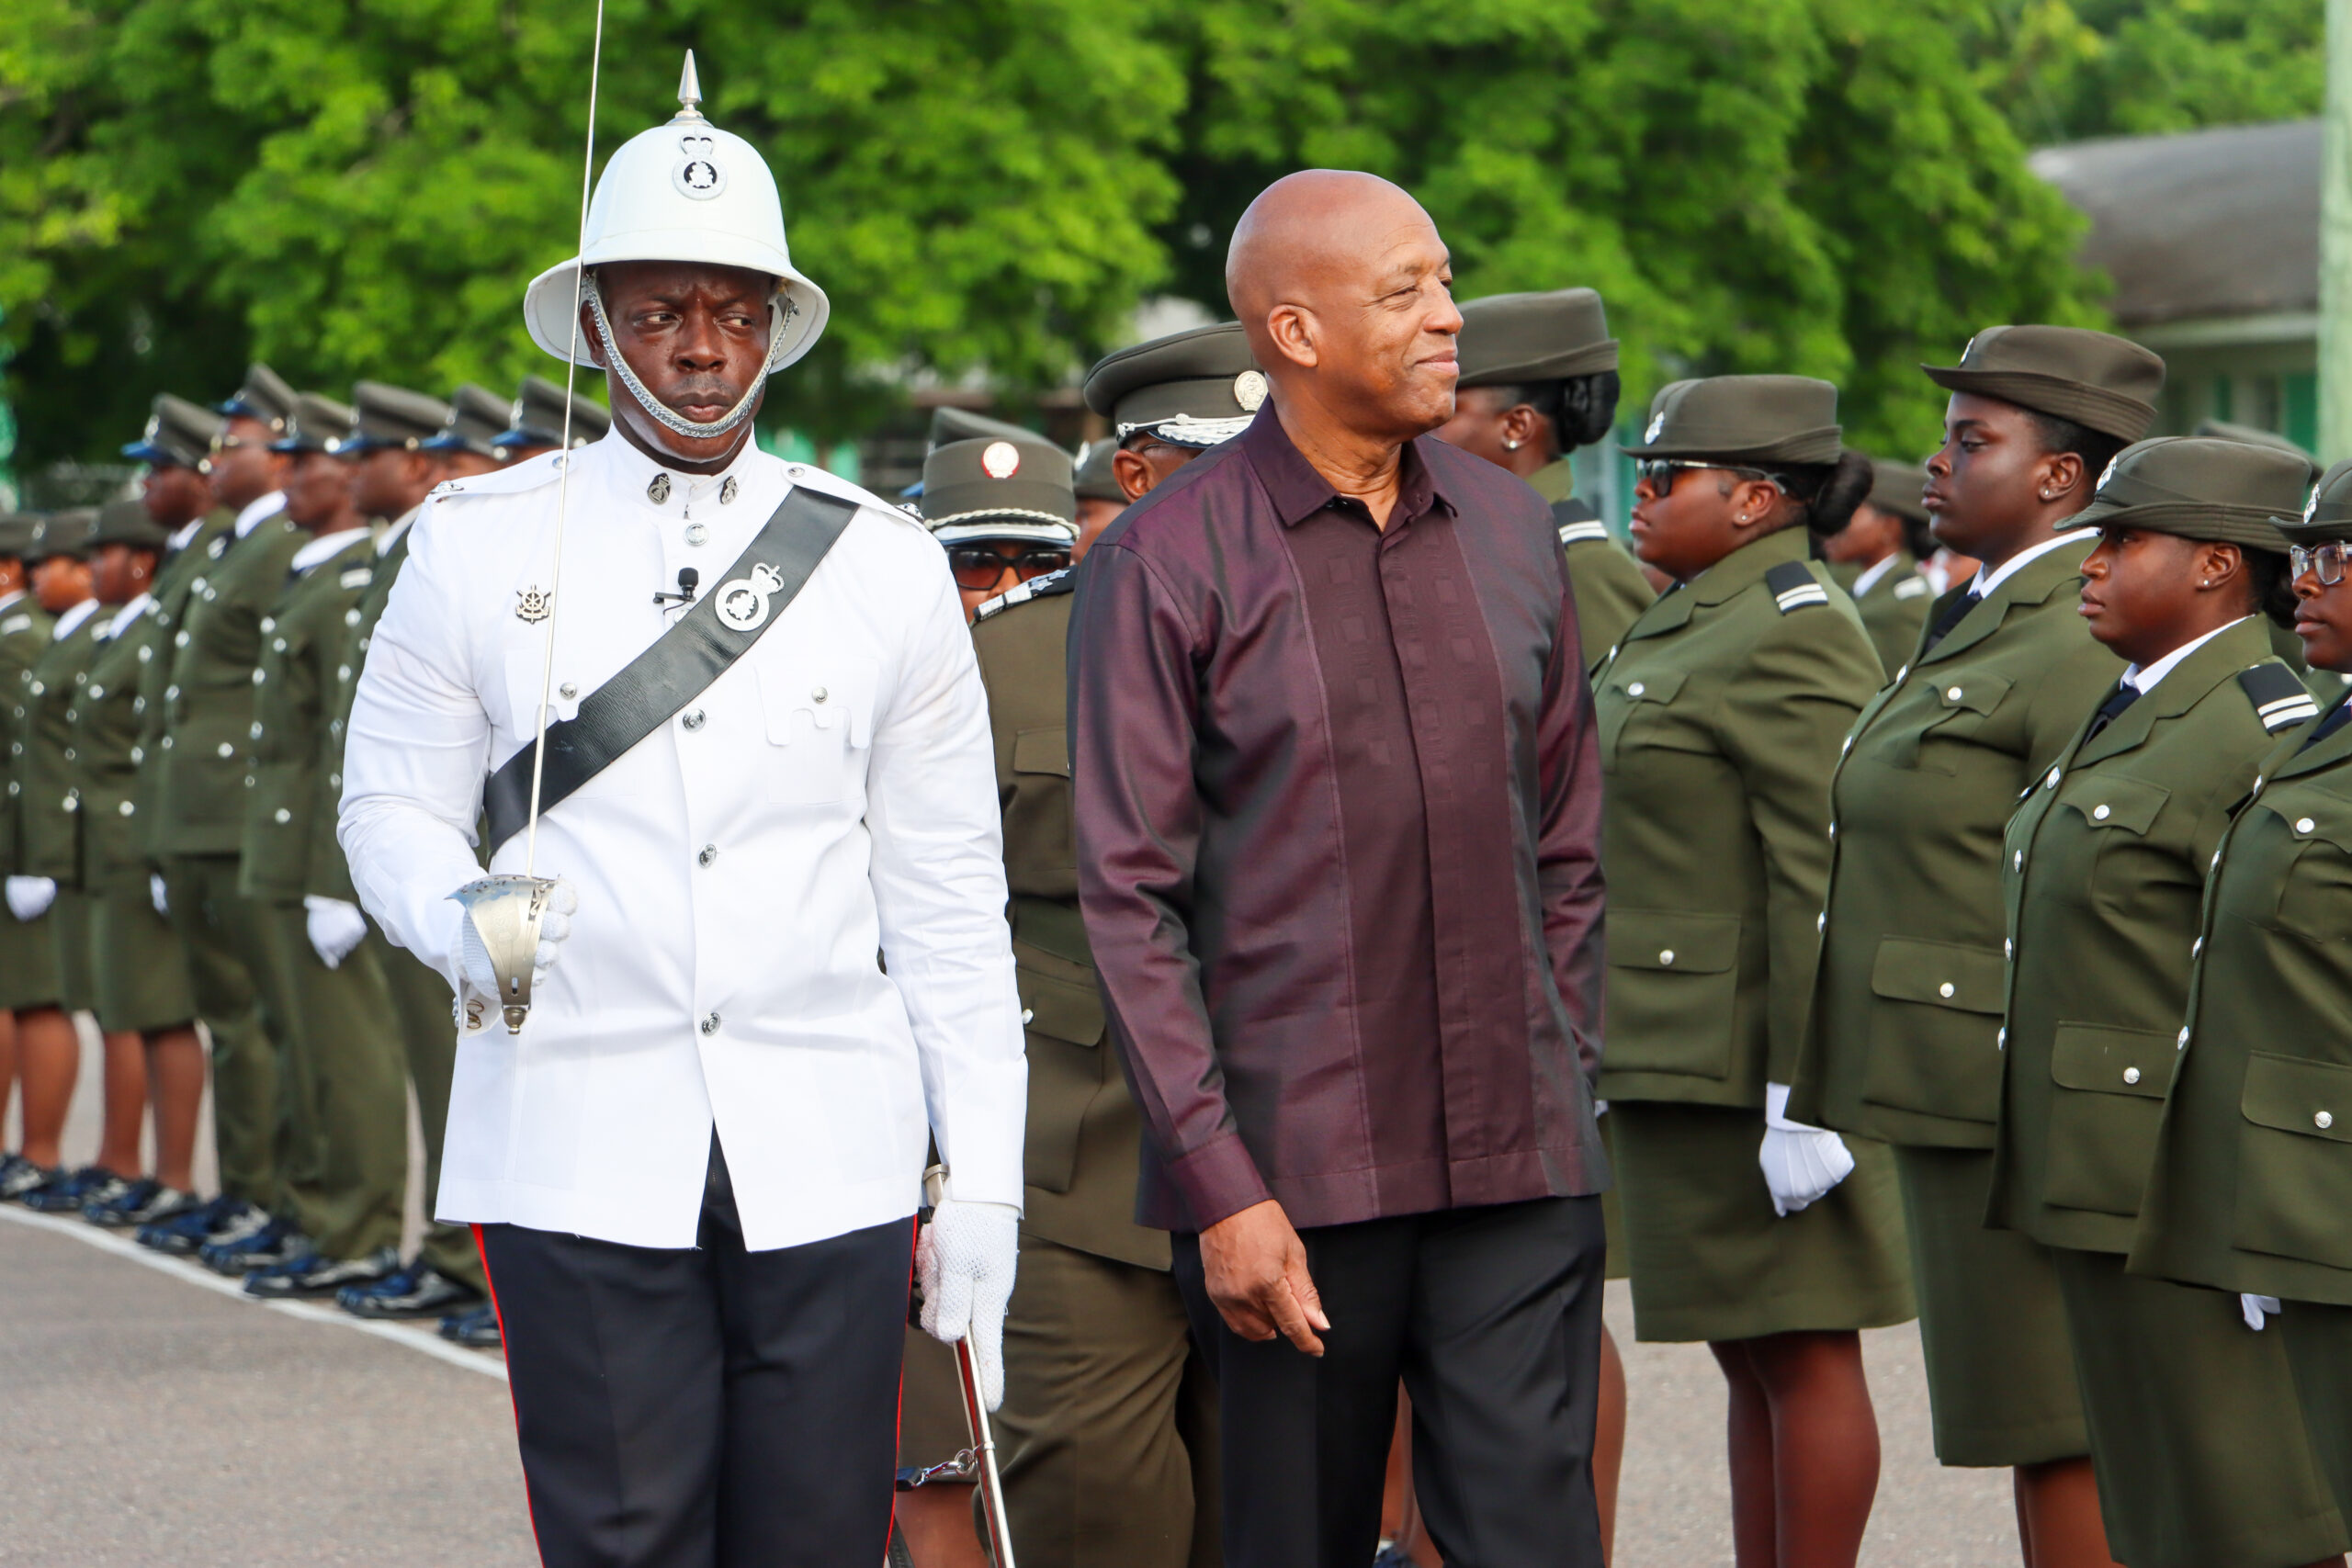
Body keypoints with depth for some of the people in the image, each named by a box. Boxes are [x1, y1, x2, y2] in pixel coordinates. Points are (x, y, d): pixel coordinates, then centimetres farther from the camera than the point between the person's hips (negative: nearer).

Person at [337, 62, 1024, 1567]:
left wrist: (985, 1175, 5)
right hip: (577, 1149, -1)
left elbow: (949, 896, 9)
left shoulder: (884, 566, 9)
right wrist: (459, 919, -13)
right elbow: (391, 800, 11)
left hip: (827, 1157, 1)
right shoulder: (478, 543, 6)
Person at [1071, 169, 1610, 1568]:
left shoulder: (1511, 531, 9)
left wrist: (1568, 1079, 13)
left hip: (1519, 1165, 3)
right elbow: (1130, 900, -6)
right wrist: (1217, 1182, -12)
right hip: (1291, 1174, -3)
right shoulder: (1166, 563, -4)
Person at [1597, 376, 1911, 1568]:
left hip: (1758, 1067, -10)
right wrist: (1614, 1062, 22)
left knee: (1800, 1353, -4)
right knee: (1749, 1360, 13)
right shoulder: (1685, 624, 17)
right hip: (1681, 1063, 10)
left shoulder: (1793, 637, -15)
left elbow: (1825, 882, -20)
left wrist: (1803, 1096, -23)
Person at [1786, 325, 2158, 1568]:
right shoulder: (1983, 622, 16)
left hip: (2027, 1095, -10)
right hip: (1961, 1094, 10)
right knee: (2032, 1423, 14)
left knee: (2068, 1439, -5)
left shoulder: (2081, 643, -17)